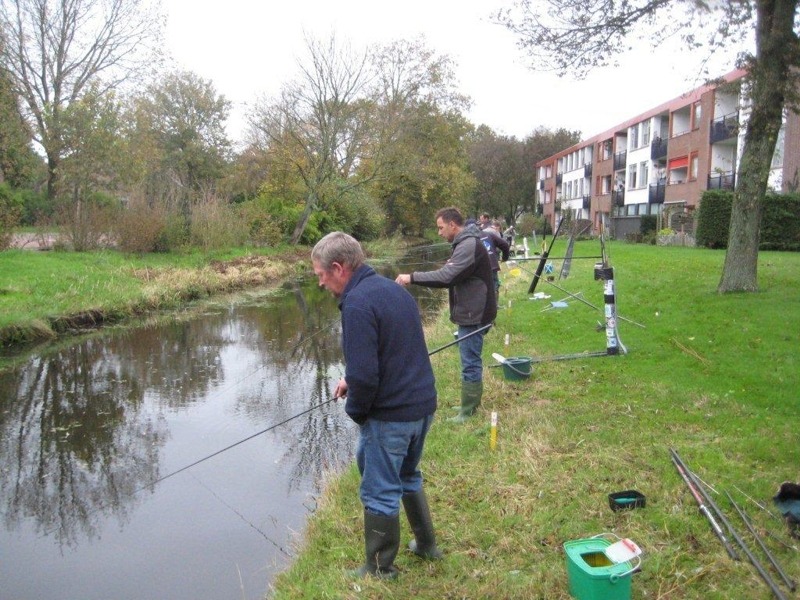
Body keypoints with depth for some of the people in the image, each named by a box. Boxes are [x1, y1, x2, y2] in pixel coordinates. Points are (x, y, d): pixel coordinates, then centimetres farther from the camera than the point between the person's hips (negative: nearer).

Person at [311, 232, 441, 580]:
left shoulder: (357, 303, -21)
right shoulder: (394, 289, 9)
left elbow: (364, 374, -25)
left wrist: (355, 410, -5)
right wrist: (353, 380, 13)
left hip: (390, 415, -9)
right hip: (424, 405, 9)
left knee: (380, 493, 9)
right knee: (407, 476, 27)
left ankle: (380, 570, 25)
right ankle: (426, 545, 42)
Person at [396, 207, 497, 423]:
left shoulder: (469, 246, -20)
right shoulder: (464, 244, 14)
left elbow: (446, 277, -28)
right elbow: (451, 276, 15)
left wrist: (412, 277, -23)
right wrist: (417, 278, 4)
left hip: (474, 315, -11)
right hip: (471, 313, 11)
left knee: (470, 362, -3)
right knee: (472, 360, 18)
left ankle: (468, 412, 6)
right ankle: (472, 403, 31)